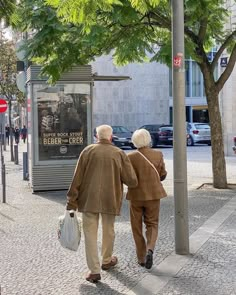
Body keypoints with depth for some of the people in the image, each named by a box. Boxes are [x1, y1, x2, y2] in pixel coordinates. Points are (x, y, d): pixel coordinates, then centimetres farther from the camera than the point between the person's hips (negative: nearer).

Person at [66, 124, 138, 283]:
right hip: (110, 199, 1)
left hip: (89, 199, -1)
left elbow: (77, 178, -6)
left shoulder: (88, 151, -3)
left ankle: (94, 270, 0)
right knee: (108, 230, 19)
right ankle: (107, 261, 38)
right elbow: (132, 181, -3)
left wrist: (71, 201, -1)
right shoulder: (119, 154, -2)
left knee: (90, 233, 4)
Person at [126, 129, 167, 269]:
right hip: (153, 194, 1)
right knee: (152, 224, 14)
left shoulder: (131, 157, -12)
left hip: (136, 195, -1)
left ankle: (141, 258, 16)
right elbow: (163, 175, 1)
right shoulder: (158, 155, -6)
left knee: (137, 227, 12)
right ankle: (150, 249, -11)